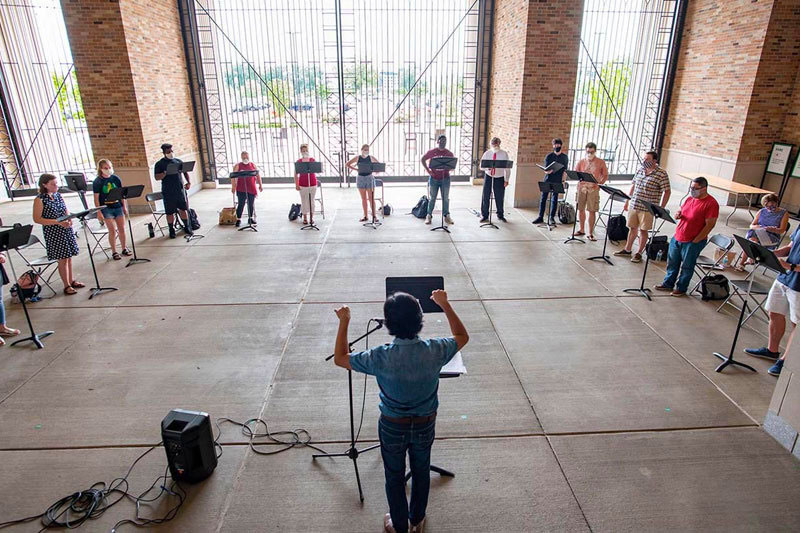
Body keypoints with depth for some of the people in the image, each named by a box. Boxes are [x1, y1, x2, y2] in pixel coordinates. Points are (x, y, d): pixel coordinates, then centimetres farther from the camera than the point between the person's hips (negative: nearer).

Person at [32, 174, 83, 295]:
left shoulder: (58, 195, 7)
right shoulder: (39, 200, -11)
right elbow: (37, 219, -13)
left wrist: (69, 219, -5)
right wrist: (58, 222, -20)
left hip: (67, 230, 6)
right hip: (53, 233, -6)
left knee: (69, 256, 13)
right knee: (63, 259, 0)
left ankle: (71, 280, 27)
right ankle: (66, 285, 11)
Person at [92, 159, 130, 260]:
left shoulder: (116, 178, 4)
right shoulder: (97, 182, -6)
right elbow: (96, 198, -6)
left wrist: (124, 207, 9)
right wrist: (98, 211, -10)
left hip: (118, 206, 3)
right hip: (106, 208, -3)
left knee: (122, 229, 8)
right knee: (112, 231, -3)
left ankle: (124, 248, 22)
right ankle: (114, 252, 7)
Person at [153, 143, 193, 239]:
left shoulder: (178, 161, 11)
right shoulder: (159, 164, 0)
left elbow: (185, 172, 18)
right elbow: (157, 177, -7)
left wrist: (188, 182, 4)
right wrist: (165, 173, -24)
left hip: (180, 190, 3)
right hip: (168, 192, -3)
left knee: (183, 209, 8)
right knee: (170, 212, 3)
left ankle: (187, 227, 22)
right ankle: (172, 230, 15)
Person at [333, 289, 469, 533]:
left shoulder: (381, 357, -30)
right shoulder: (434, 351, -25)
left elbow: (340, 358, -13)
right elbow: (462, 336, -2)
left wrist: (344, 322, -7)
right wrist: (445, 305, 2)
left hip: (393, 426, -2)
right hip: (425, 425, 2)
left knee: (394, 477, 23)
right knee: (421, 473, 27)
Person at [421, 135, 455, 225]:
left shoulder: (449, 153, 3)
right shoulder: (431, 152, 0)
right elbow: (423, 159, 5)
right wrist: (428, 170, -4)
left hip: (445, 178, 1)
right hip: (434, 178, -1)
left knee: (446, 198, 4)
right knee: (432, 198, 5)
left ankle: (447, 216, 13)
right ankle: (429, 216, 12)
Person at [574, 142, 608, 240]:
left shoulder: (601, 162, 4)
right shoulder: (581, 162, 8)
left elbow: (605, 176, 7)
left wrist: (600, 183, -10)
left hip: (593, 189, -2)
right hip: (581, 187, 2)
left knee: (592, 211, -5)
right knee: (581, 209, 8)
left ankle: (591, 233, 1)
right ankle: (582, 230, 24)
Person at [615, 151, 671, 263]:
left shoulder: (661, 174, -10)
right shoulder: (640, 170, 7)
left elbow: (667, 192, -9)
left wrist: (661, 209, -13)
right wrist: (627, 201, 15)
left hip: (647, 208, -5)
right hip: (633, 205, 5)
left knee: (643, 230, 5)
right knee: (632, 228, 14)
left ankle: (639, 253, 16)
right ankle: (627, 250, 27)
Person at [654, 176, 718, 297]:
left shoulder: (711, 203, -14)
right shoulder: (690, 199, 9)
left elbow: (709, 224, -16)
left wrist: (695, 240, -16)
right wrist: (678, 214, -4)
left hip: (692, 242, -7)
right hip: (677, 237, 7)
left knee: (687, 266, 7)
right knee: (672, 262, 15)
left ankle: (681, 288, 20)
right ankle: (668, 283, 29)